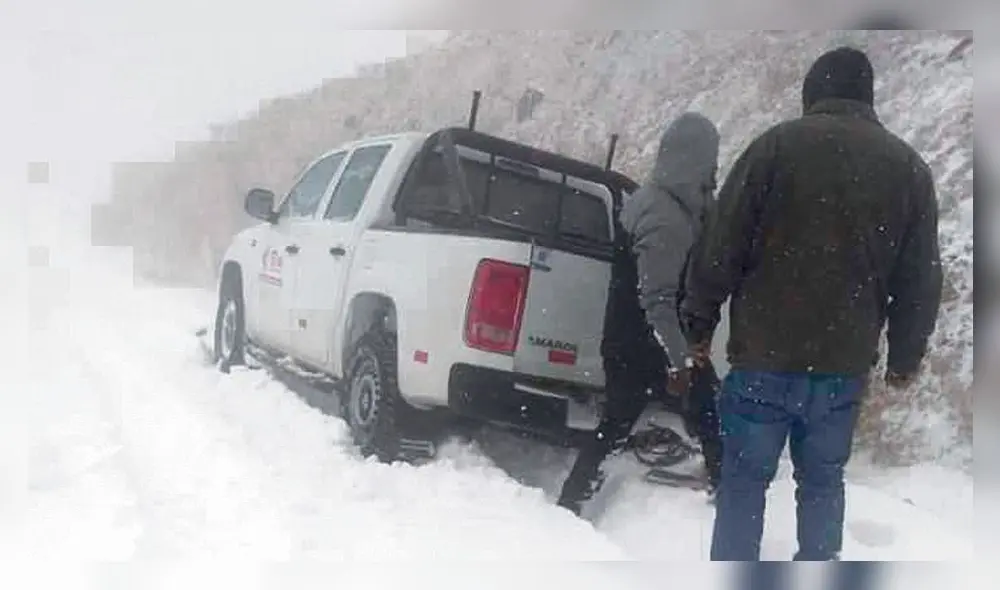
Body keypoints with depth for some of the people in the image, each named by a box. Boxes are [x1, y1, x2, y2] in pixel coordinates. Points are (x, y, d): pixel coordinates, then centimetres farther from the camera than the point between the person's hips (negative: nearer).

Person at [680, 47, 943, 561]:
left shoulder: (778, 143, -3)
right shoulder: (910, 167, 9)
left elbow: (721, 247, -6)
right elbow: (921, 281, 11)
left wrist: (698, 323, 4)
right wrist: (905, 359, 20)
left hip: (765, 353, -3)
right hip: (846, 361, 4)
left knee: (745, 478, 5)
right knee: (823, 478, 17)